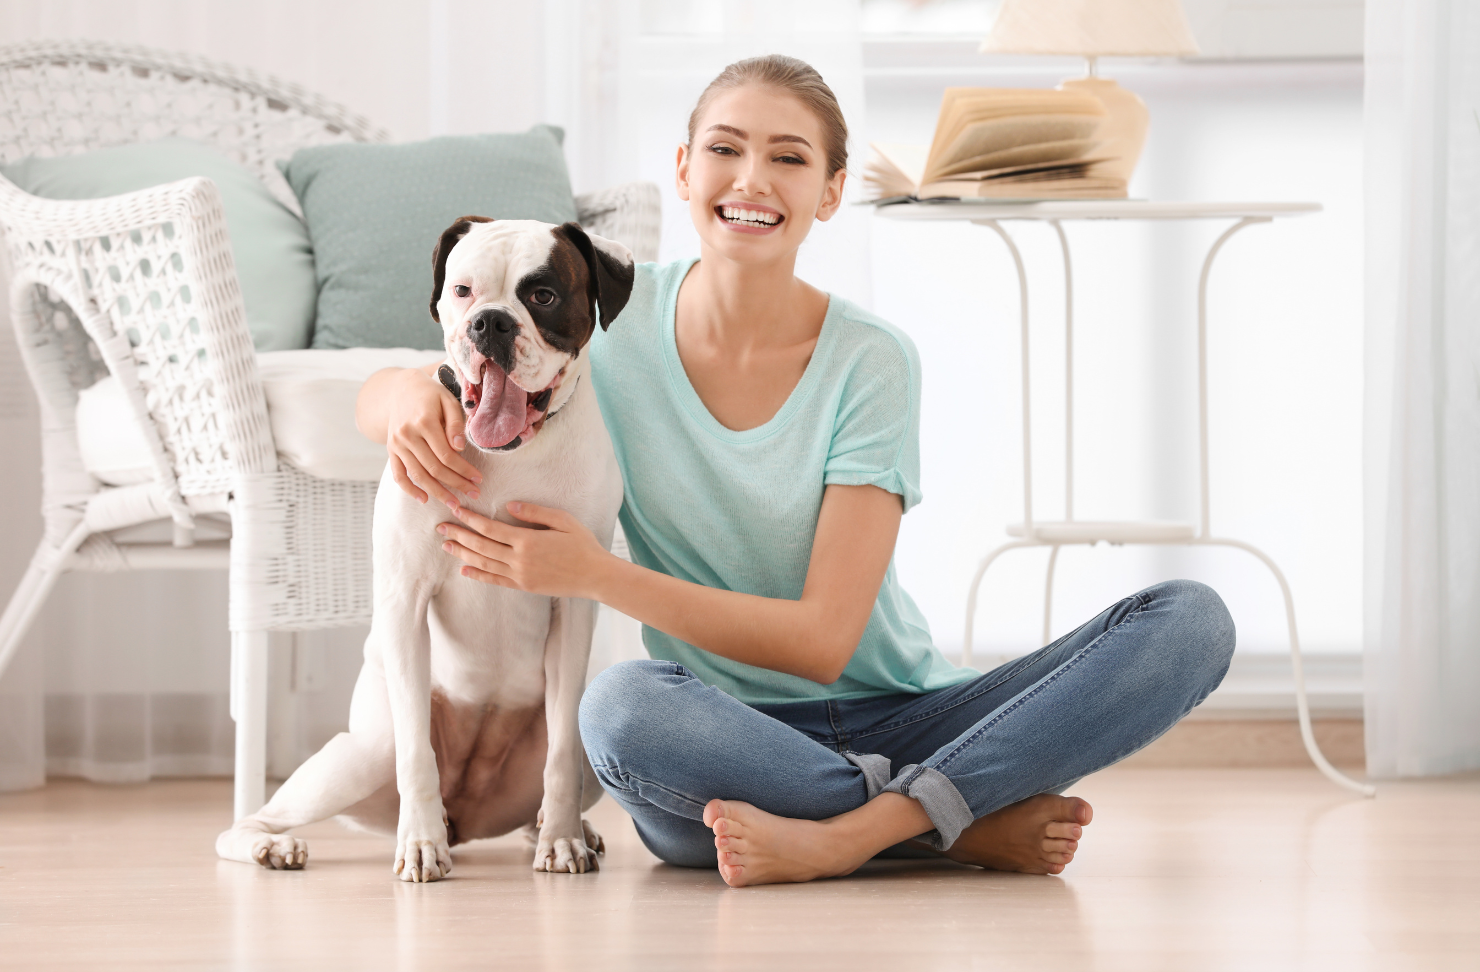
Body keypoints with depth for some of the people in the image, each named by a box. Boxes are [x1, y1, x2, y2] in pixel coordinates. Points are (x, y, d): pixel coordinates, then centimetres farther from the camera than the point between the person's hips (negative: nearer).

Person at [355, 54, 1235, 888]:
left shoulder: (870, 363, -7)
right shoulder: (617, 319, -1)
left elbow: (823, 639, -13)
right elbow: (380, 393, 7)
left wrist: (594, 574, -22)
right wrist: (413, 396, -19)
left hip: (898, 723, 1)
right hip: (729, 740, 0)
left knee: (1192, 621, -21)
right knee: (624, 706, -38)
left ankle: (845, 833, -31)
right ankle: (976, 821, -22)